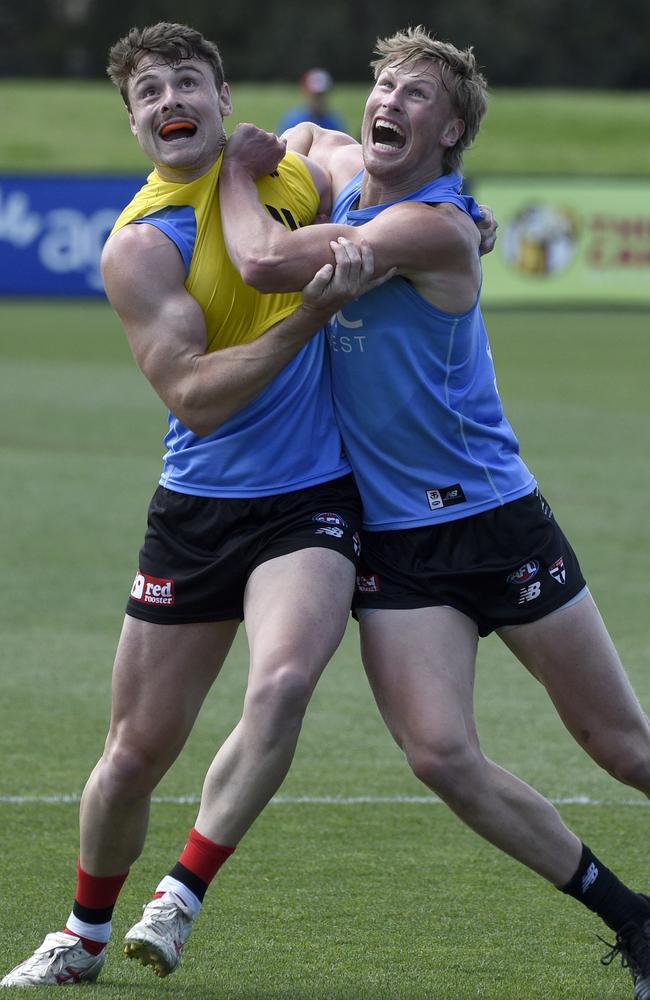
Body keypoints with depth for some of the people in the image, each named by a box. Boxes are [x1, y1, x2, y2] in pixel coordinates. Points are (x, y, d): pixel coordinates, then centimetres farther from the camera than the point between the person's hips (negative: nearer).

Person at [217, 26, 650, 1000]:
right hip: (392, 543, 6)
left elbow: (267, 262, -23)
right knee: (442, 754, -12)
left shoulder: (436, 227, -17)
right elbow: (306, 136, 34)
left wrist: (240, 169, -6)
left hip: (494, 517, -6)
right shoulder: (339, 169, 7)